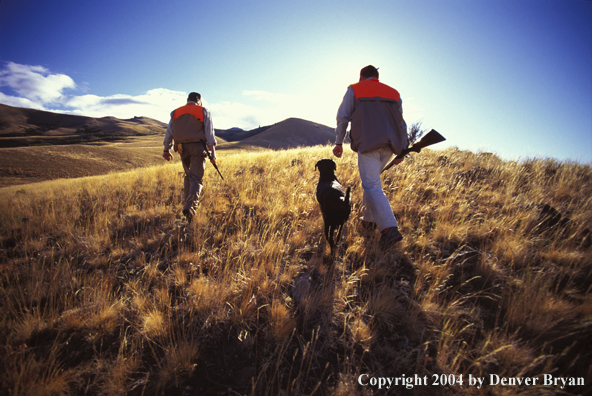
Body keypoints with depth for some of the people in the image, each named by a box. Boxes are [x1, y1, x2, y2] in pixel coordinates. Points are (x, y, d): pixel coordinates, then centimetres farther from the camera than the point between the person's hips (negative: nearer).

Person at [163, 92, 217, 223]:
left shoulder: (175, 112, 15)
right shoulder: (203, 112, 5)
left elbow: (169, 132, 14)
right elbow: (210, 133, -4)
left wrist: (166, 150, 21)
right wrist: (213, 152, -7)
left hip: (182, 148, 4)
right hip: (197, 148, -4)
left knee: (188, 176, 21)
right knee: (197, 178, -5)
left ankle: (186, 203, 23)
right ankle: (189, 206, -21)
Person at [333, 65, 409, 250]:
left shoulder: (354, 90, 12)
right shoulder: (394, 93, 23)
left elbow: (343, 117, 4)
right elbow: (401, 123, 18)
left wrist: (339, 142, 7)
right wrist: (402, 149, 18)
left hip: (368, 144, -5)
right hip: (389, 145, 5)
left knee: (372, 186, -9)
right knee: (373, 180, 20)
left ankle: (389, 228, -21)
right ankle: (369, 219, 25)